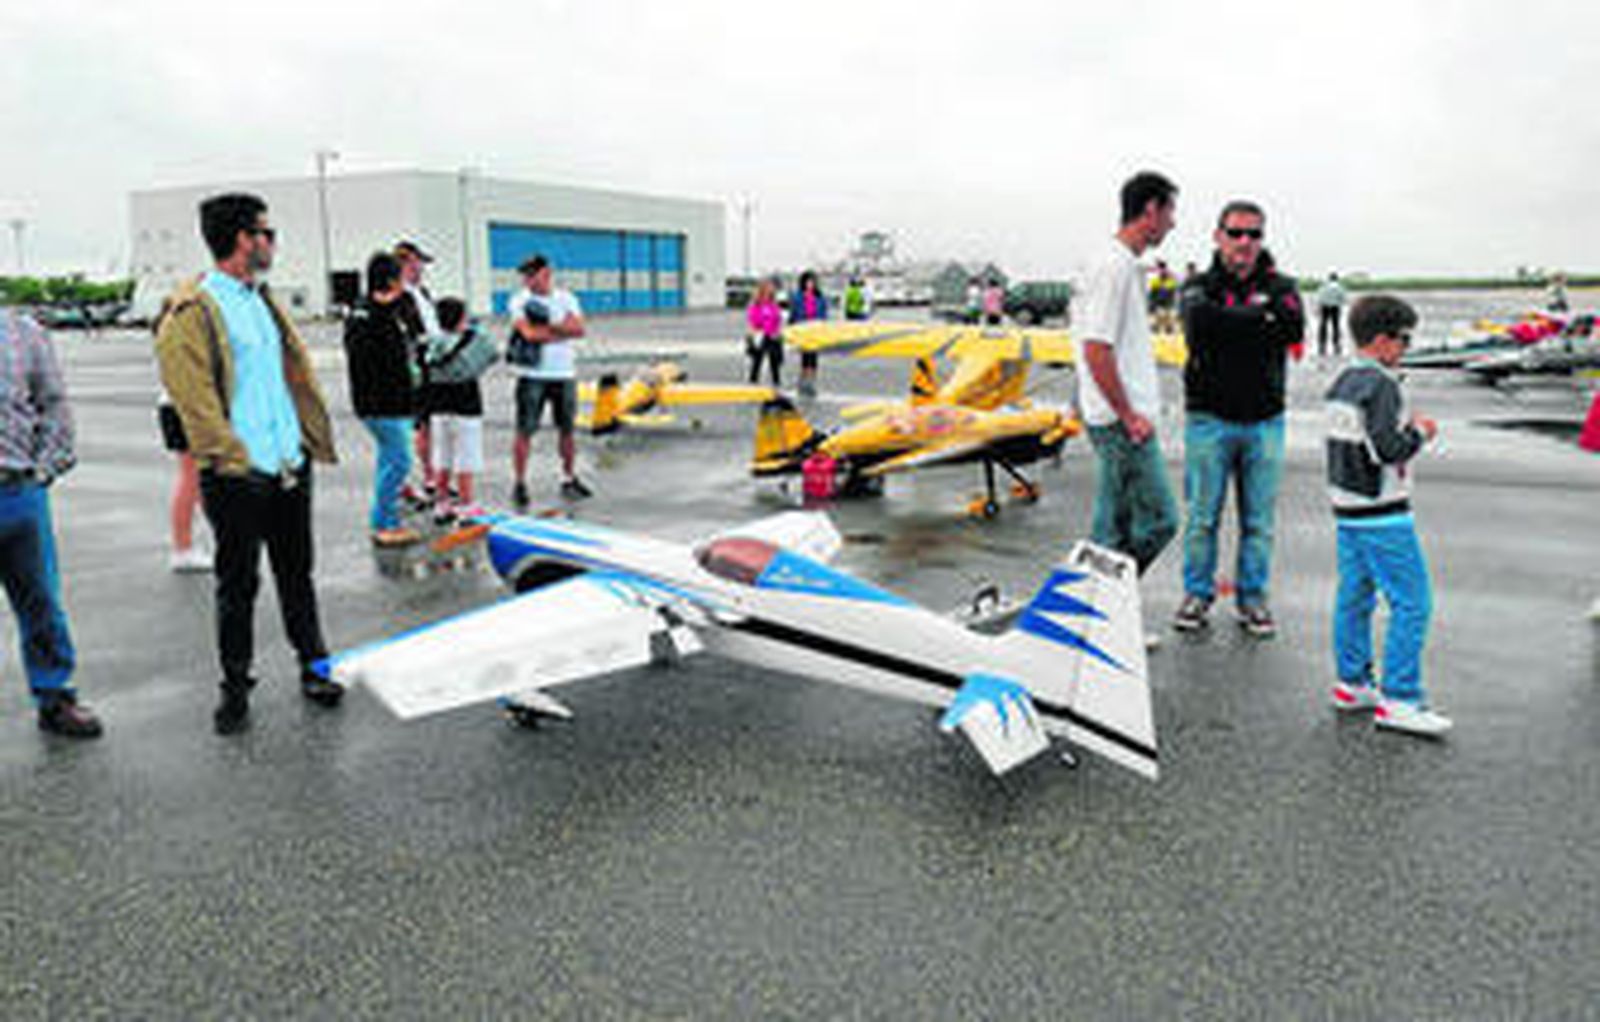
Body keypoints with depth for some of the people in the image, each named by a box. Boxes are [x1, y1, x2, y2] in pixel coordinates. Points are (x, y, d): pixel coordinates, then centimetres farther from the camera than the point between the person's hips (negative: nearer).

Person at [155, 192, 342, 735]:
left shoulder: (262, 300, 15)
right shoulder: (191, 314, -10)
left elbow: (296, 371, 19)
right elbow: (196, 402, -15)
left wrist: (312, 439, 12)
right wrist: (240, 462, -19)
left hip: (290, 466, 7)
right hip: (237, 476, -6)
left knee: (297, 574, 15)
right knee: (238, 585, 6)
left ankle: (314, 667, 27)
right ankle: (235, 687, 19)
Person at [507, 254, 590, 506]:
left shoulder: (566, 298, 8)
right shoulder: (519, 301, -1)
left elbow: (578, 329, -7)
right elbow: (530, 333, -16)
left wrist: (546, 324, -15)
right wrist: (563, 330, -9)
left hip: (564, 374, 3)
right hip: (532, 375, -3)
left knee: (567, 429, 11)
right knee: (525, 431, -4)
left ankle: (569, 479, 24)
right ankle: (519, 484, 4)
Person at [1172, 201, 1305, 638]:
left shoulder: (1280, 286, 8)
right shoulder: (1201, 286, 4)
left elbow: (1293, 327, -14)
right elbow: (1200, 320, -21)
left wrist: (1228, 325, -14)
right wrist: (1261, 316, -13)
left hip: (1264, 421, 2)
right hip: (1210, 419, -1)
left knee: (1259, 519, 7)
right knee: (1202, 516, 3)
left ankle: (1252, 597, 20)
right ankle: (1197, 593, 17)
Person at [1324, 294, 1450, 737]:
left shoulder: (1341, 383, 12)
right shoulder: (1380, 384, -16)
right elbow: (1388, 449, -22)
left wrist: (1406, 427, 14)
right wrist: (1421, 433, -5)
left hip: (1347, 509, 9)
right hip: (1382, 514, -9)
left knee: (1354, 595, 15)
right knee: (1412, 603, -5)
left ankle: (1352, 683, 23)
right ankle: (1398, 699, -4)